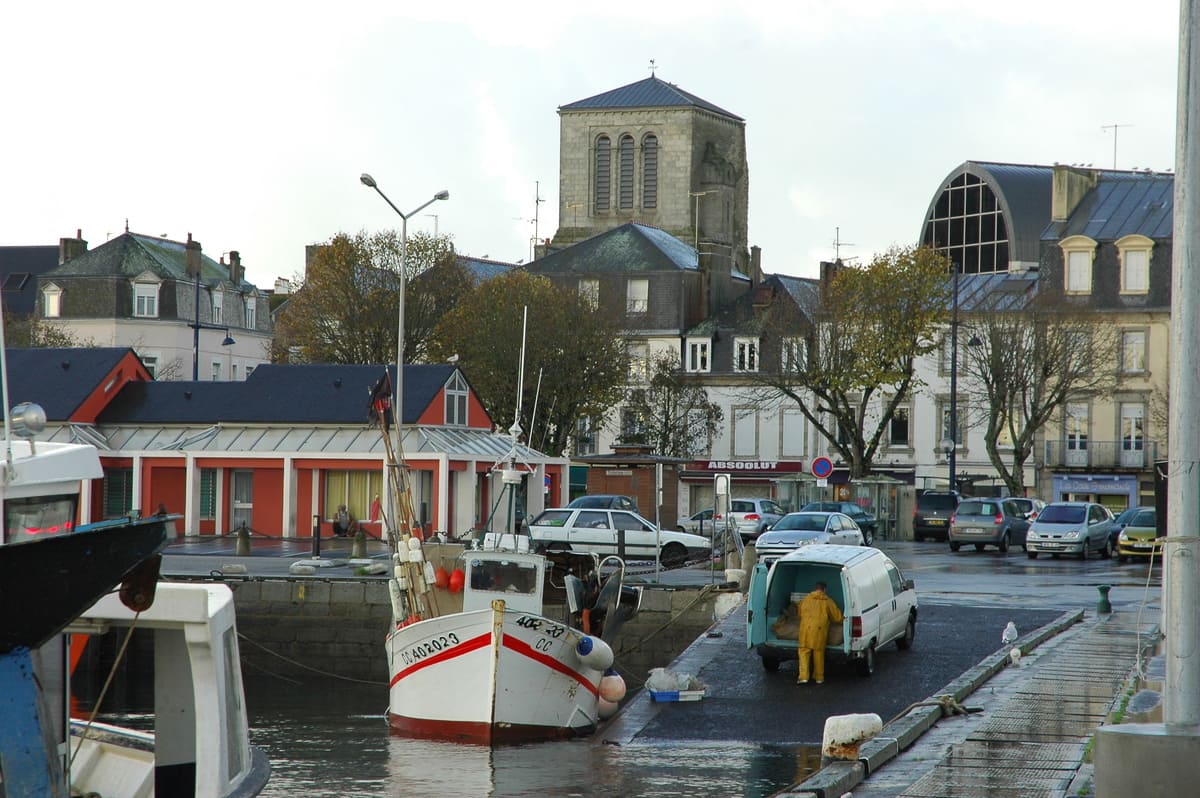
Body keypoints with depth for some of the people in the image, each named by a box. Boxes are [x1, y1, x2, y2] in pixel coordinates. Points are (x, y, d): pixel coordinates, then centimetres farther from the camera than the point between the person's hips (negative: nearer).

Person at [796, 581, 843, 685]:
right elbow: (837, 617, 7)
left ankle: (803, 676, -7)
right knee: (819, 653, 8)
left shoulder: (805, 599, 10)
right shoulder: (828, 601, 5)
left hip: (806, 629, 0)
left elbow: (800, 614, 23)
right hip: (820, 630, 0)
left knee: (804, 652, 4)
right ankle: (819, 677, 16)